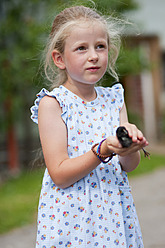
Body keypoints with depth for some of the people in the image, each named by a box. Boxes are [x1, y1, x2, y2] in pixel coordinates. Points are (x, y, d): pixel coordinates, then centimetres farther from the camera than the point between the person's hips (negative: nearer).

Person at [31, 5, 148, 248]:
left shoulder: (114, 99, 5)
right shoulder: (53, 103, -10)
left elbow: (130, 166, 1)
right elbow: (60, 175, -15)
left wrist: (129, 149, -21)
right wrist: (103, 150, -27)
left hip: (114, 214, 4)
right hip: (71, 216, -4)